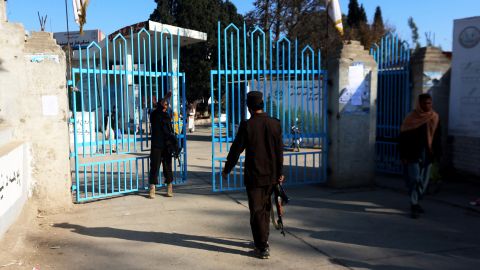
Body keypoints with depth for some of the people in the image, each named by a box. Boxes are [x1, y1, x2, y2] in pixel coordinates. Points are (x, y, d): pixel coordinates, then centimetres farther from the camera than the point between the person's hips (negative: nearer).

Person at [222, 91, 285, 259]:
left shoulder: (246, 125, -13)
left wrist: (227, 169, 5)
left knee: (257, 211, 3)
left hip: (254, 176, -4)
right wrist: (279, 172, 16)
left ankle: (262, 247, 4)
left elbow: (236, 149, -8)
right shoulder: (275, 124, -1)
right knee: (265, 208, 20)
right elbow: (280, 151, 5)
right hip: (271, 175, 5)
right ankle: (263, 240, 34)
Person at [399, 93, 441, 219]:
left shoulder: (434, 117, 5)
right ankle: (414, 205, 1)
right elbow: (404, 137, -7)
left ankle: (415, 202, 26)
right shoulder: (411, 118, -7)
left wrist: (437, 153, 6)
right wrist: (404, 156, -11)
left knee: (424, 181, 10)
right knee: (414, 180, -7)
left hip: (428, 155, 4)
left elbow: (437, 137, 10)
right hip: (413, 154, -4)